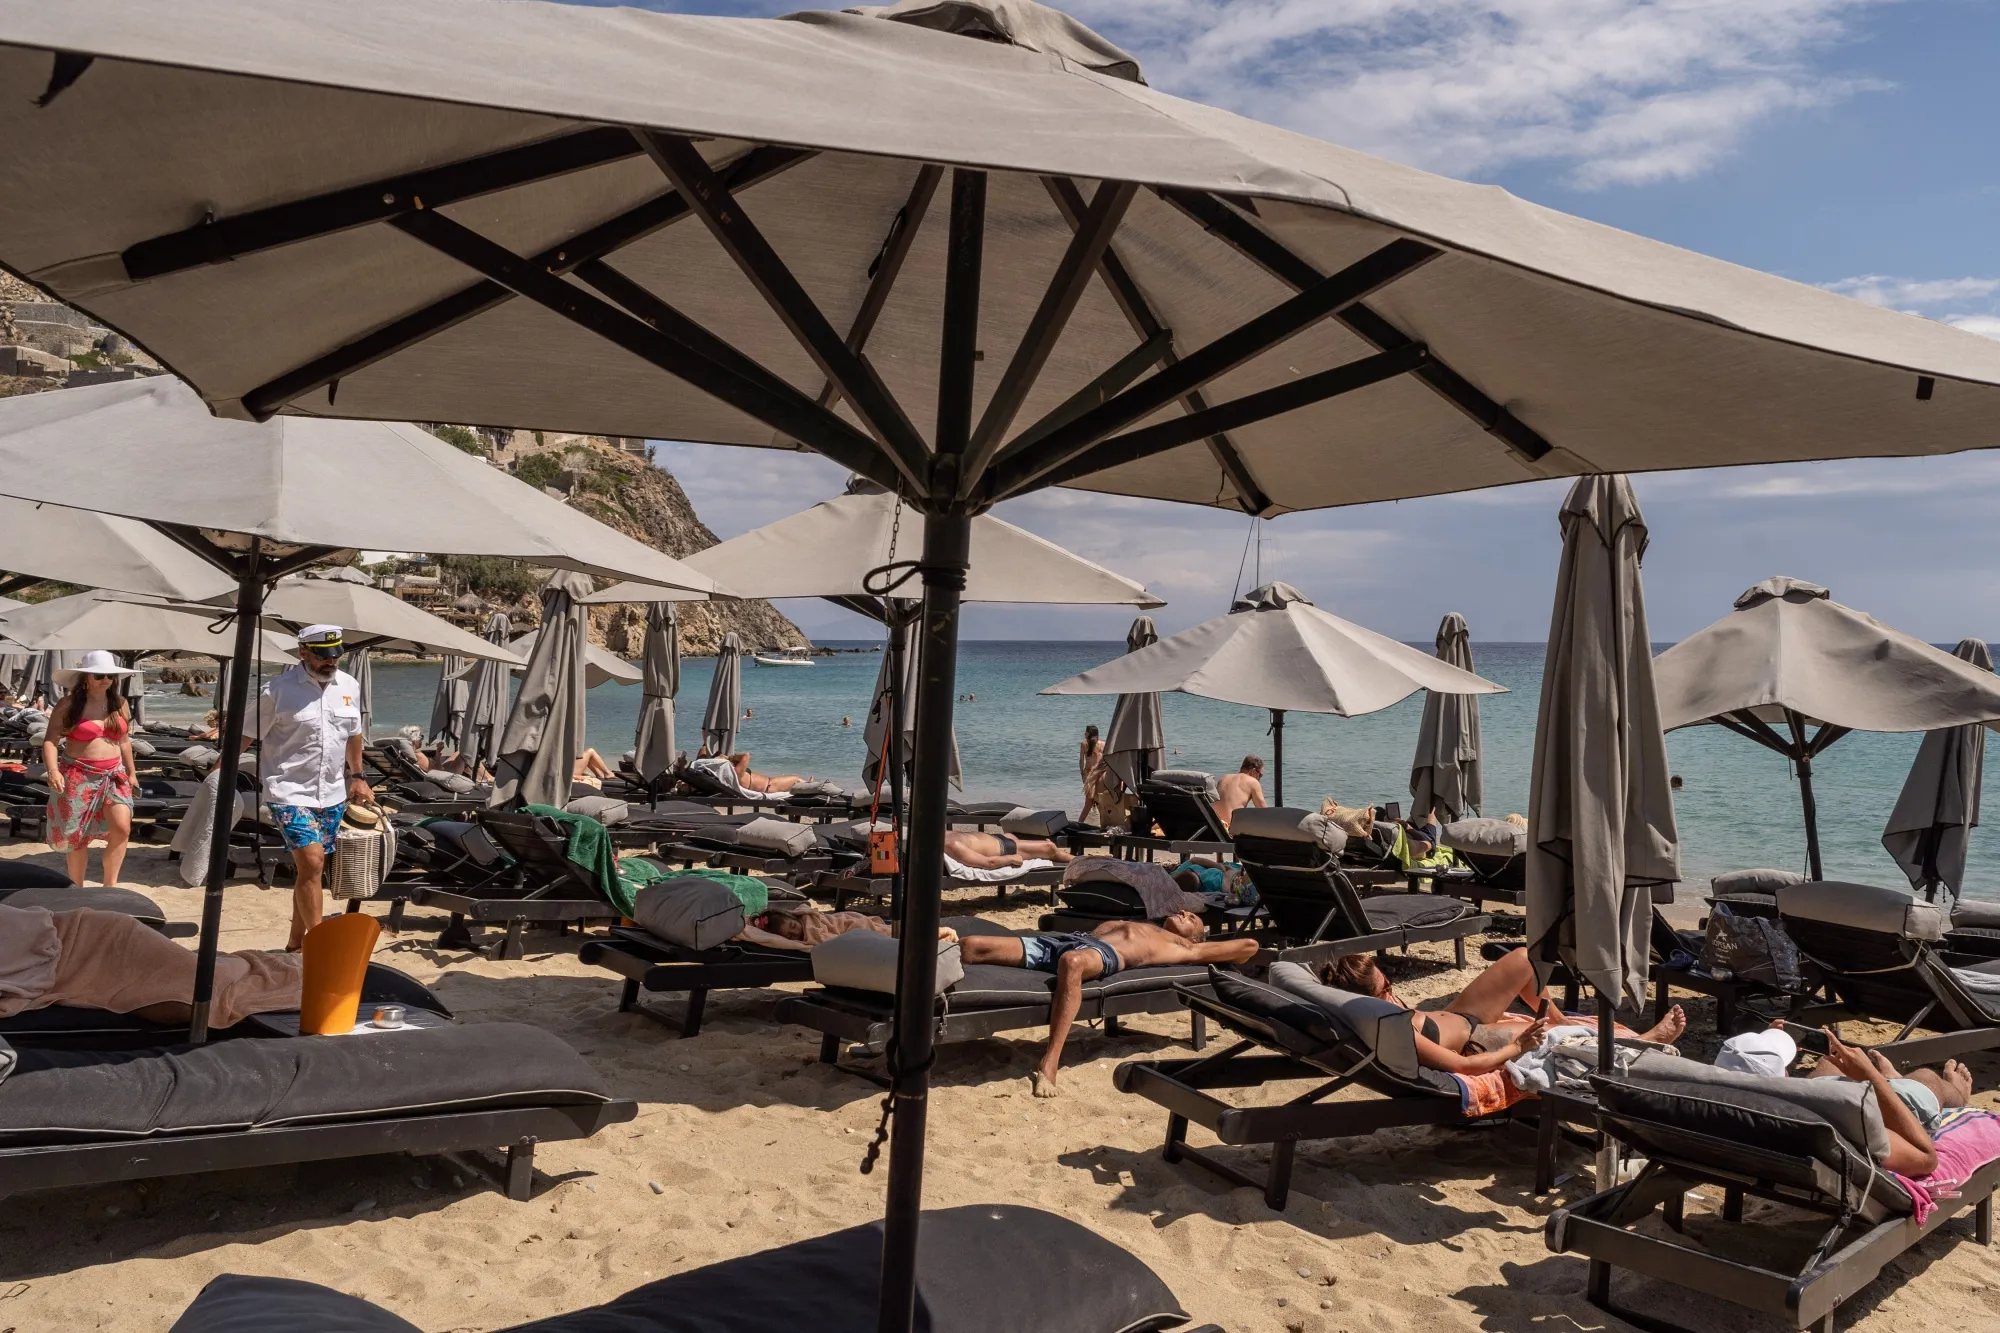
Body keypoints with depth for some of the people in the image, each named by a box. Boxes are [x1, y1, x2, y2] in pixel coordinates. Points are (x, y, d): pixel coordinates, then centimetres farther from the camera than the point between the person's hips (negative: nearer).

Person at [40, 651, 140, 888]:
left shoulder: (119, 703, 6)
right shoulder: (67, 705, -6)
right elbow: (49, 741, -9)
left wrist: (131, 772, 18)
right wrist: (53, 771, -24)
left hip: (113, 775, 3)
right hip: (77, 777, -3)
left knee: (122, 828, -13)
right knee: (77, 836, 5)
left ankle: (110, 885, 1)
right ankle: (77, 890, 19)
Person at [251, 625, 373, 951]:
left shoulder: (349, 686, 5)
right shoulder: (278, 689, -11)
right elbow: (248, 735, -5)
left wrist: (357, 777, 15)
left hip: (332, 794, 6)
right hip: (290, 792, -6)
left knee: (312, 869, 12)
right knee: (311, 863, -15)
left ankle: (297, 942, 25)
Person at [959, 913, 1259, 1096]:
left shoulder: (1185, 947, 24)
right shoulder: (1135, 925, 40)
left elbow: (1250, 945, 22)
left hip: (1105, 951, -5)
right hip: (1068, 939, 6)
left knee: (1072, 961, -44)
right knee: (971, 945, -14)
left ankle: (1049, 1064, -47)